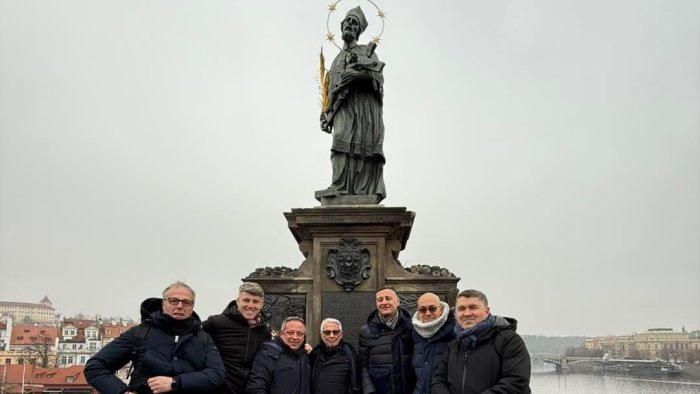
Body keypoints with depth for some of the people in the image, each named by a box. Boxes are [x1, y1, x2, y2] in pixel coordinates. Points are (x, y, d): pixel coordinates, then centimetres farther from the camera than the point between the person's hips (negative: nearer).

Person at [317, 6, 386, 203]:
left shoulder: (367, 51, 16)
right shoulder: (337, 60, 29)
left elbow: (378, 77, -2)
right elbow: (332, 90, 24)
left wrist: (359, 74, -15)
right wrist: (327, 113, 14)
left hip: (365, 107, -3)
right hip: (343, 108, 3)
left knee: (365, 146, -12)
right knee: (343, 142, -12)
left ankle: (366, 190, -17)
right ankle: (339, 186, -20)